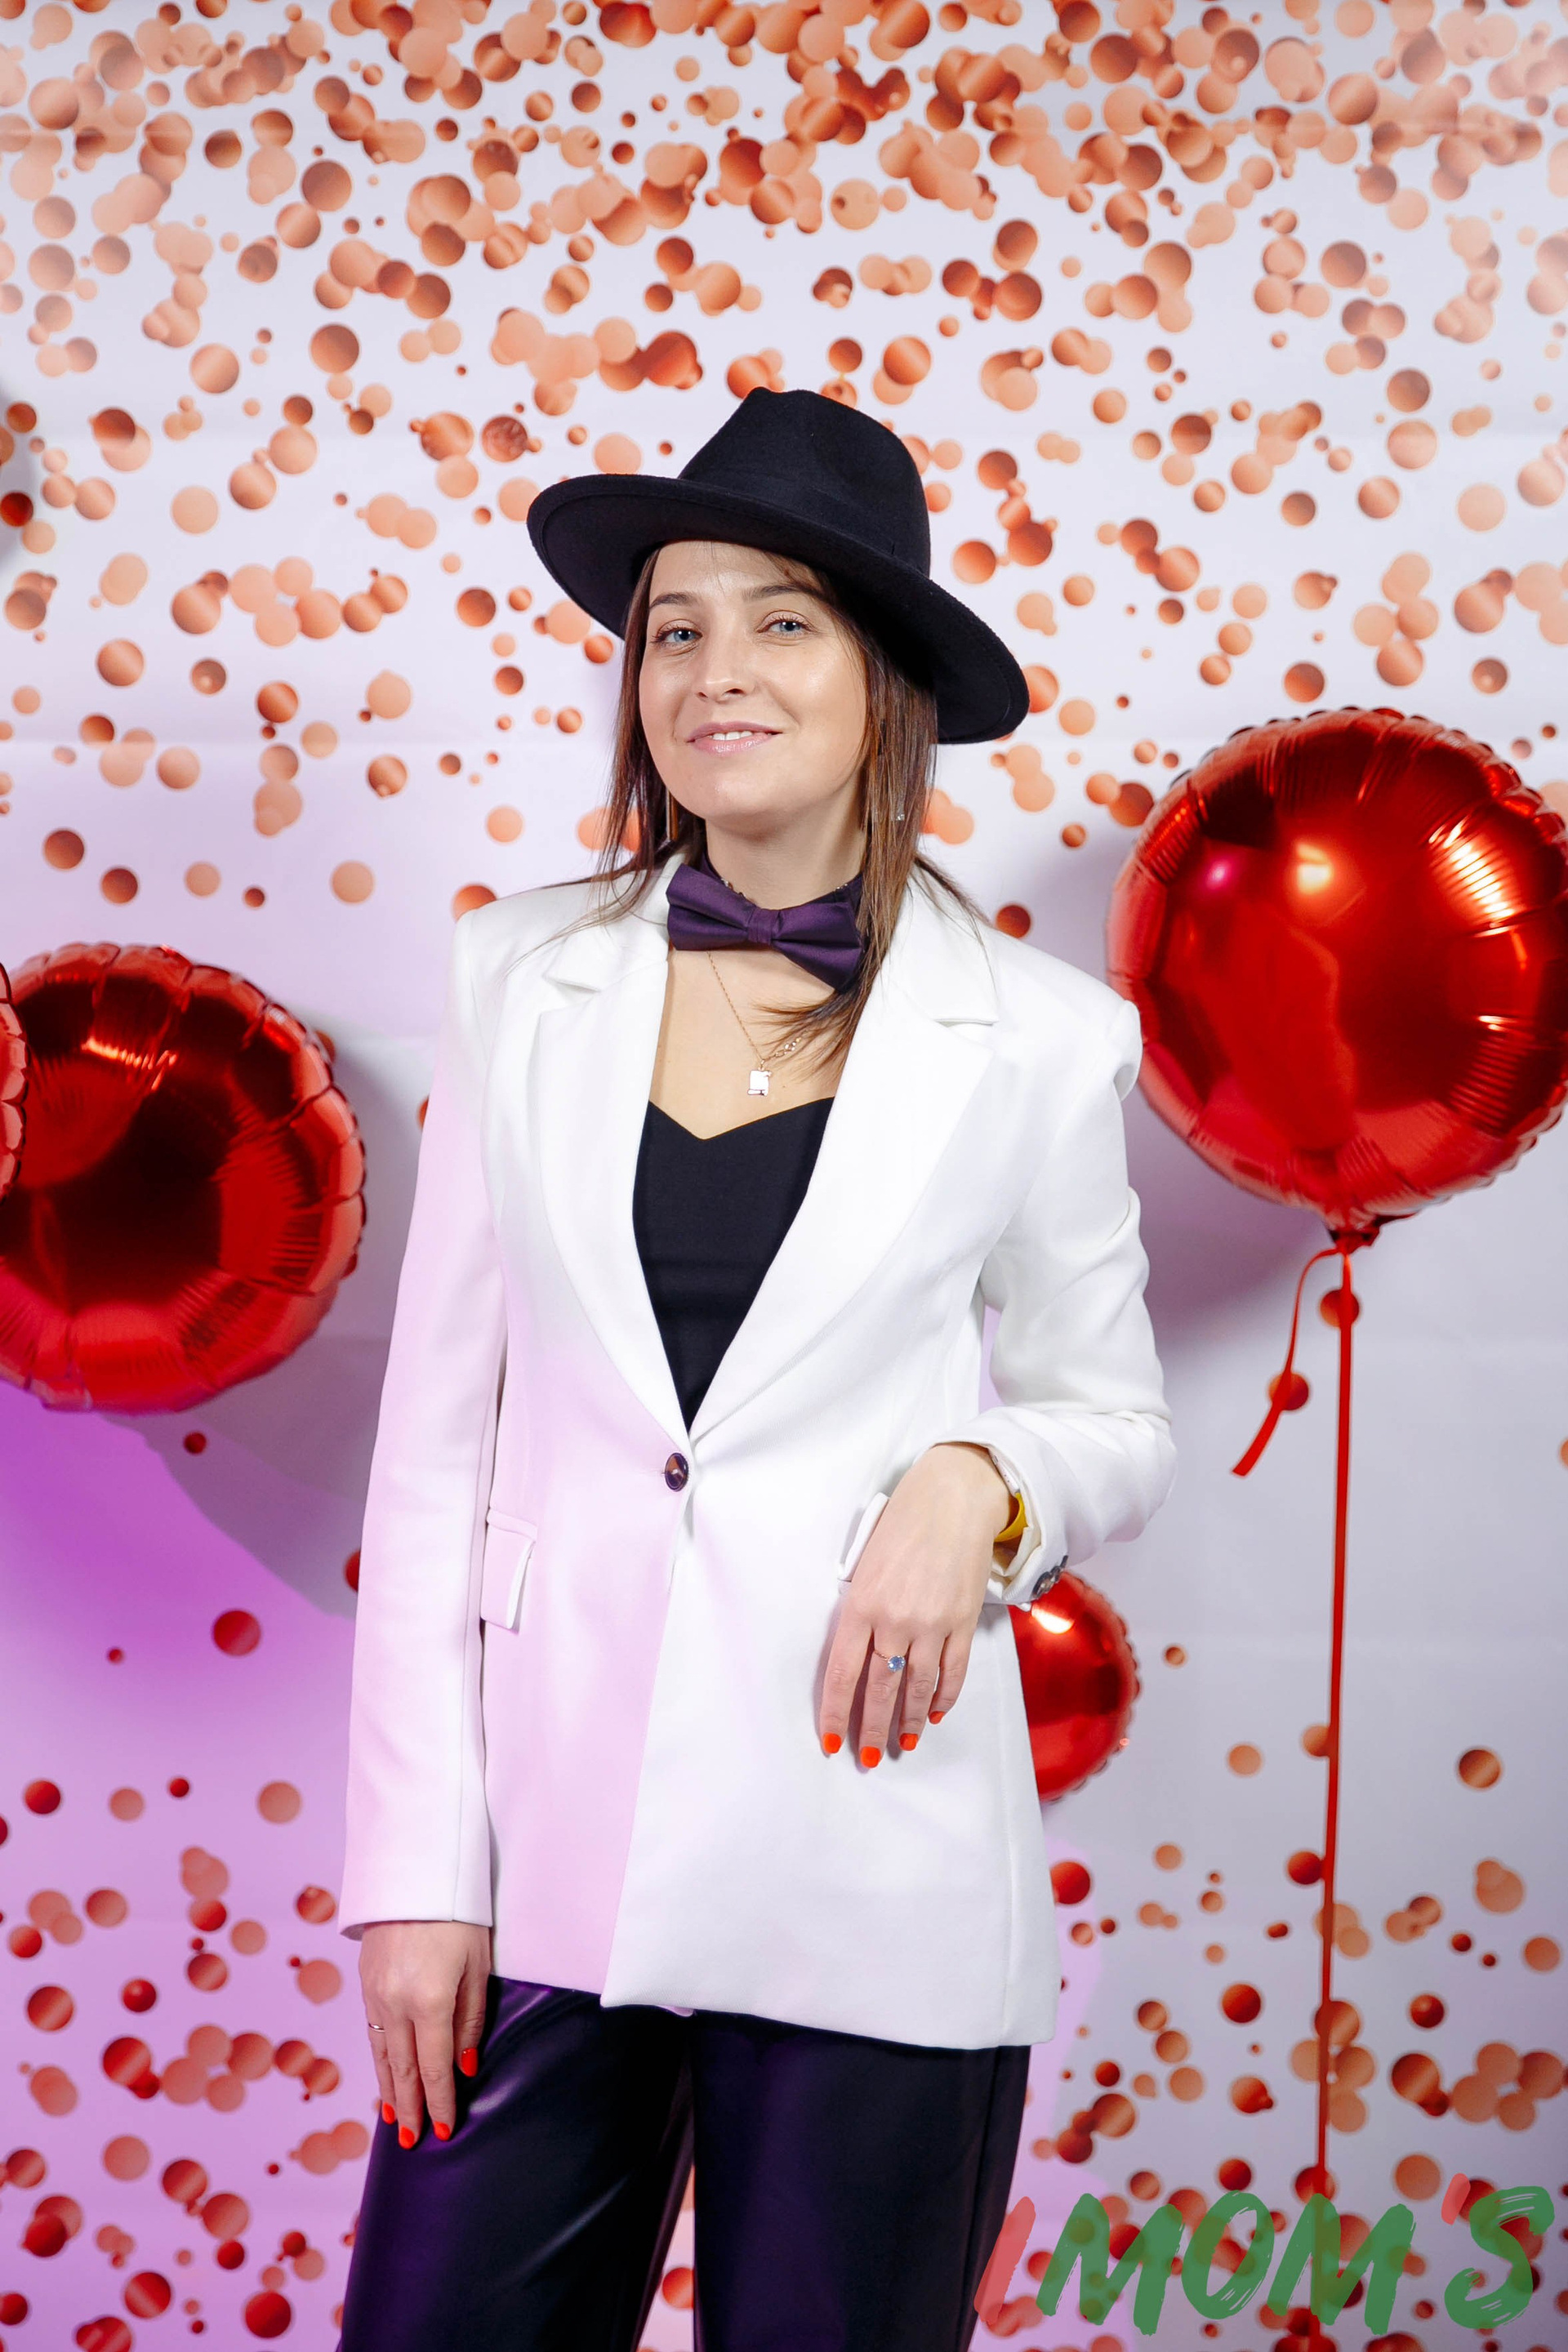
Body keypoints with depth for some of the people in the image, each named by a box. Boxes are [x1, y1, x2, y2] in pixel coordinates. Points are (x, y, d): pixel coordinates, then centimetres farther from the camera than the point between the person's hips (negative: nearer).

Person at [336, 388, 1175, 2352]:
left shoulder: (1028, 1041, 1)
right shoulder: (526, 982, 5)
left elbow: (1117, 1428, 12)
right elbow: (436, 1439, 6)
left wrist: (977, 1482, -12)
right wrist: (416, 1870, 0)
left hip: (874, 1860, -1)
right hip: (549, 1838, 1)